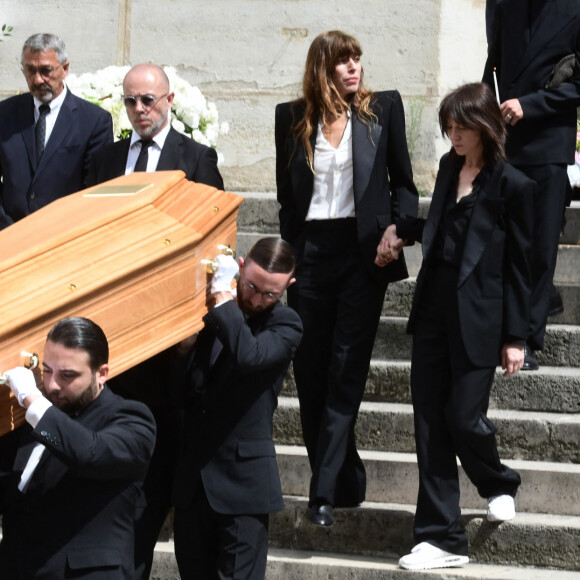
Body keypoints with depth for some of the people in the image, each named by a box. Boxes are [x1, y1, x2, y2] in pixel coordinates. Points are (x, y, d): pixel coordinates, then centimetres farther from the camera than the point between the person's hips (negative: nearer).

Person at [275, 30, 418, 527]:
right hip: (310, 251, 2)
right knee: (310, 370, 4)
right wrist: (286, 256, 4)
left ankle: (326, 490, -9)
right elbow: (286, 194, 12)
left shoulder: (383, 108, 4)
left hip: (363, 250, -2)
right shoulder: (292, 118, 7)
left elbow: (403, 182, 8)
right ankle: (346, 482, 17)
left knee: (346, 372, -7)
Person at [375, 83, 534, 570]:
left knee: (464, 418, -6)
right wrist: (401, 230, 8)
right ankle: (443, 539, 7)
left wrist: (515, 337, -6)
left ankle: (499, 485, 28)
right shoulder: (450, 167, 10)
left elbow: (518, 267, -6)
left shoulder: (512, 186, -9)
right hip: (433, 311, 6)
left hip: (477, 320, -6)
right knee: (430, 421, 3)